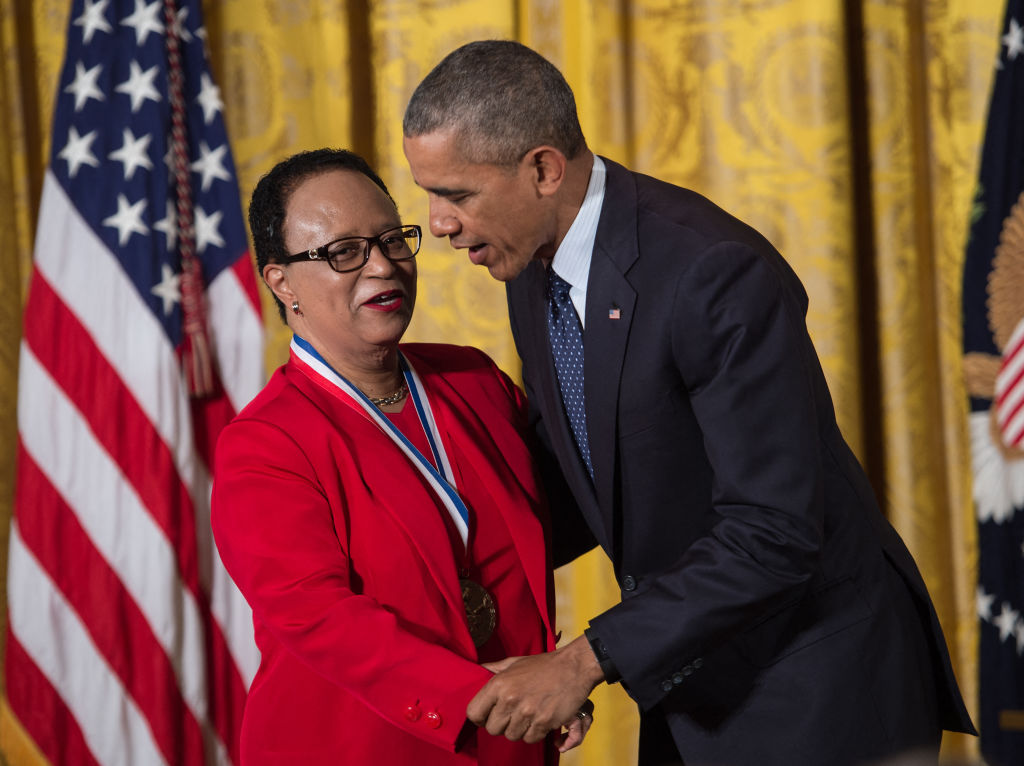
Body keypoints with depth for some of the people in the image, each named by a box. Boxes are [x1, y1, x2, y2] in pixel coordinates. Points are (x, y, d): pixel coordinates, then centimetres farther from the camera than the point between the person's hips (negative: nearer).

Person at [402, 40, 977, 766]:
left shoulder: (719, 273, -26)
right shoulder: (533, 275, 1)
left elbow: (774, 534, -28)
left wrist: (587, 660, -29)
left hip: (817, 684, -8)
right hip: (691, 674, 8)